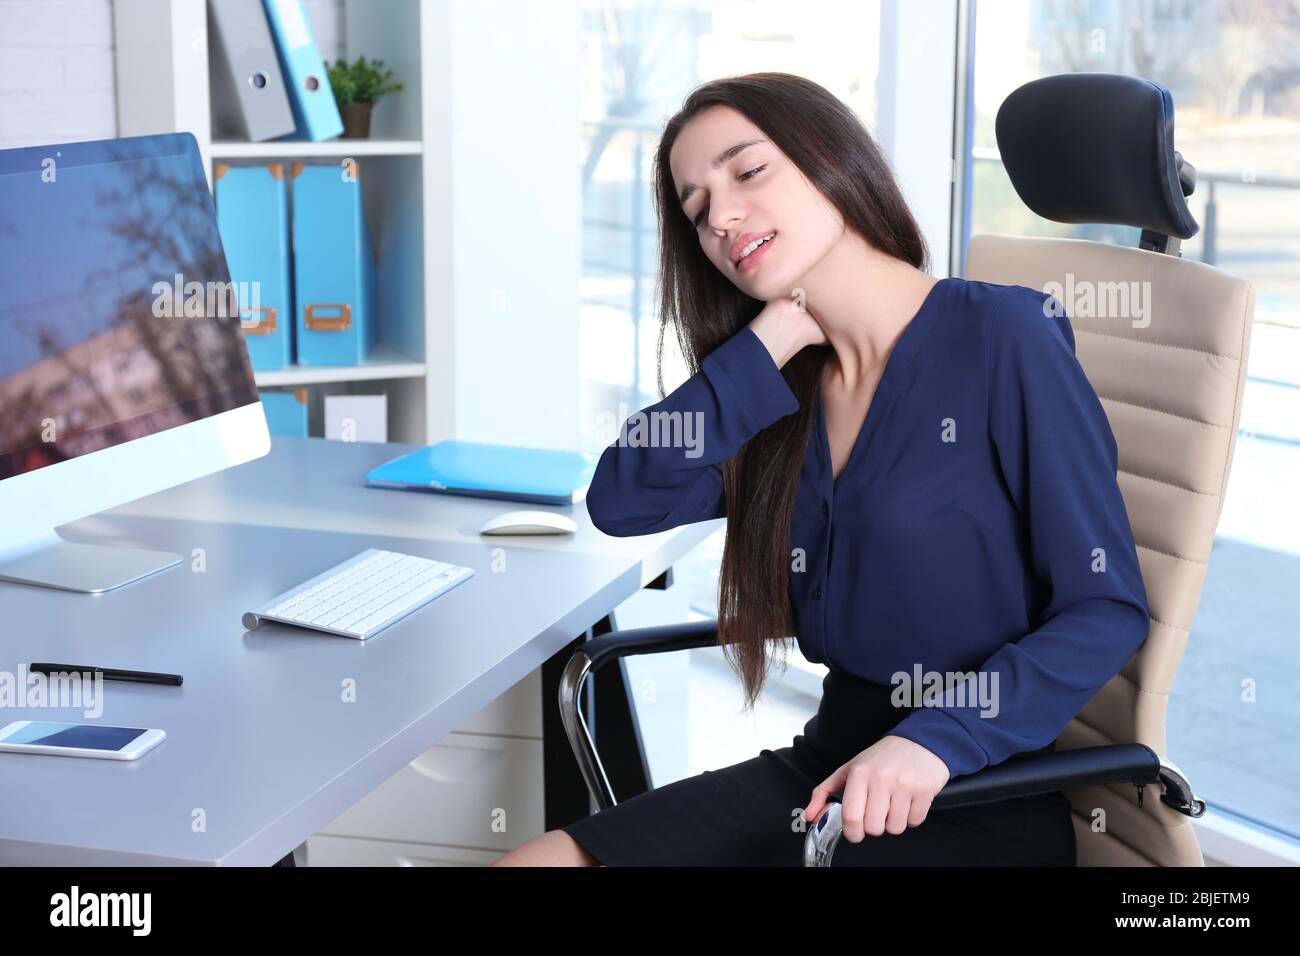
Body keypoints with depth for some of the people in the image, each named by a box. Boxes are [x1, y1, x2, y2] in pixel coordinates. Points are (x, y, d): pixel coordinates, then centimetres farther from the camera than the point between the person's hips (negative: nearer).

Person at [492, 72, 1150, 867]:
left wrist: (936, 741, -27)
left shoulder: (1002, 335, -12)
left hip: (975, 803, -6)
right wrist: (765, 348, -9)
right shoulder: (786, 385, 8)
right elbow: (621, 503, -4)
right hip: (829, 765, 6)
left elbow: (1108, 611, -15)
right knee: (536, 858, -8)